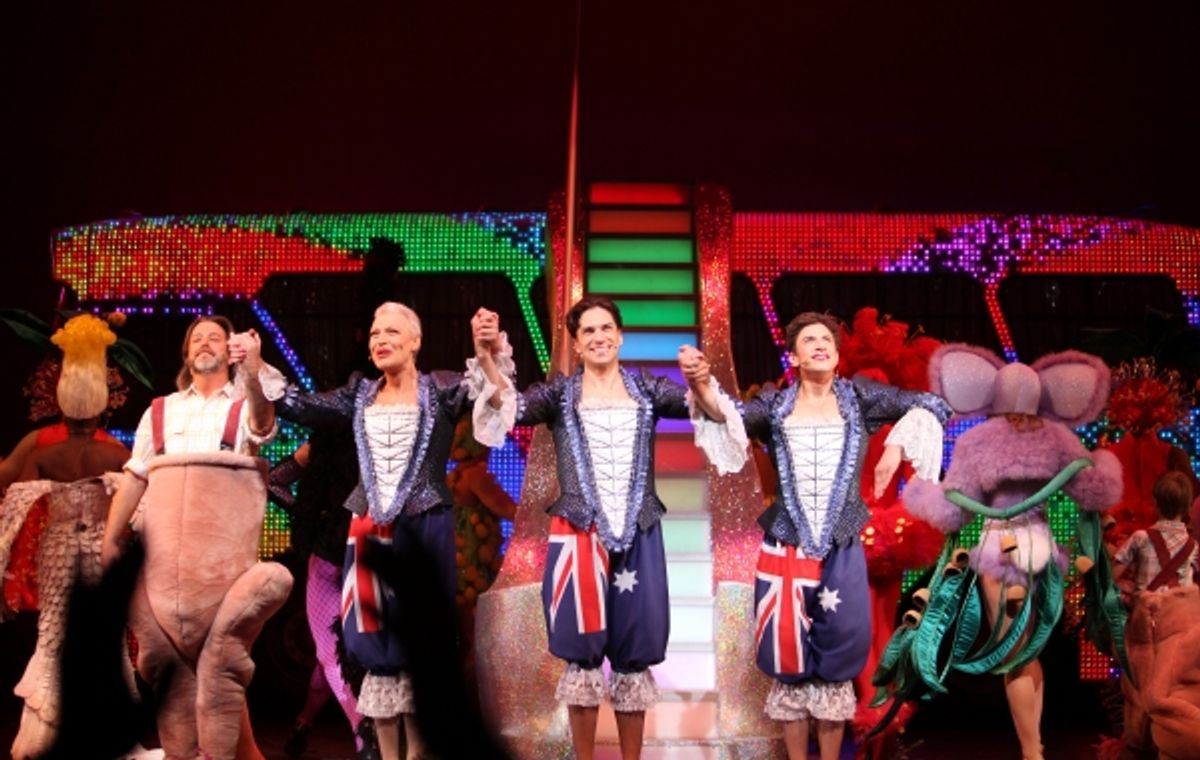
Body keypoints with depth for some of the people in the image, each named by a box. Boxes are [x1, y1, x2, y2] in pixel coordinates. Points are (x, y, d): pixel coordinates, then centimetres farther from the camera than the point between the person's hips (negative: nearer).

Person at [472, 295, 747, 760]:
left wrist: (702, 383, -33)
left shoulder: (647, 390, 6)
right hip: (578, 535, -1)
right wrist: (487, 358, -35)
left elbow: (710, 410, -9)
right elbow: (509, 407, -15)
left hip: (638, 537, 1)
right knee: (581, 653, 4)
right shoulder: (560, 394, 3)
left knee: (634, 655, 7)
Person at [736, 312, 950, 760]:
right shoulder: (775, 405, 5)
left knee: (836, 665, 6)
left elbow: (932, 407, 3)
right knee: (789, 663, 5)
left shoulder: (859, 398, 4)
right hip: (786, 550, 0)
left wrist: (897, 447, -11)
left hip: (842, 551, 0)